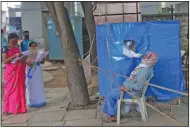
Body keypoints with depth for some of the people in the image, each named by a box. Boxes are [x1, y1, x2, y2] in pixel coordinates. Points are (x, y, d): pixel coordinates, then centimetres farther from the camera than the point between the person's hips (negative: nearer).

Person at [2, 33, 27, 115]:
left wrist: (23, 59, -2)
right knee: (10, 89, -2)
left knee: (19, 89, 6)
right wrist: (14, 56, -22)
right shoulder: (5, 49, -6)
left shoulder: (17, 48, 12)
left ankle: (18, 107, 13)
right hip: (10, 72, -6)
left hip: (18, 72, 6)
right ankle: (7, 109, 4)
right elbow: (4, 61, -15)